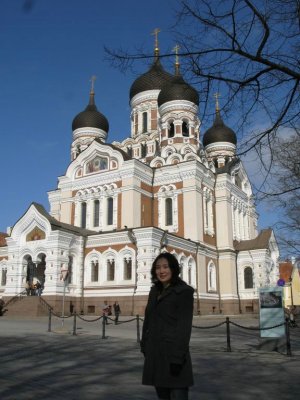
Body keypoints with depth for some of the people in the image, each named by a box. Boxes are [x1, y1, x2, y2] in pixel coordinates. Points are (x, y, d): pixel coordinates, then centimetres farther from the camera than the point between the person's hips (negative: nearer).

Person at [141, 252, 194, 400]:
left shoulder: (184, 291, -10)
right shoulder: (155, 291, 11)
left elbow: (184, 326, -15)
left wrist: (178, 357, -19)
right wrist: (144, 345, 10)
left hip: (172, 352, -7)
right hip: (154, 352, 7)